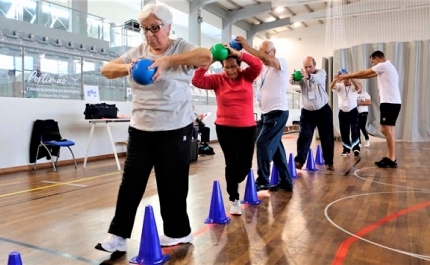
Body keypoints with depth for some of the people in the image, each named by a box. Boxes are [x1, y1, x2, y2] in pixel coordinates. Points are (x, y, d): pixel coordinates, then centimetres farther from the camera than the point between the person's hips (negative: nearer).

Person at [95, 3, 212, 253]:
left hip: (175, 130, -4)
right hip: (140, 129, 5)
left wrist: (168, 60, -30)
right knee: (131, 183, 6)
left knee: (172, 184, 6)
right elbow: (107, 69, 8)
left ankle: (179, 232, 26)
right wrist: (127, 68, -14)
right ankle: (118, 235, 17)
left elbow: (206, 56, -23)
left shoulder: (181, 47, -3)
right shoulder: (138, 51, 9)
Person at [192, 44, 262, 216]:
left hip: (248, 128, 2)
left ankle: (234, 184, 41)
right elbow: (197, 81, -13)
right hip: (225, 128, -2)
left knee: (246, 164, 8)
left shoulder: (247, 76, 1)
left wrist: (237, 53, -23)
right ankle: (234, 200, 12)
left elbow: (258, 65, -17)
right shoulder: (217, 80, -2)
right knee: (232, 162, -5)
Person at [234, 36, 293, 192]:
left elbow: (268, 60, -28)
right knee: (275, 146, 11)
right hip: (266, 113, 8)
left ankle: (262, 181, -1)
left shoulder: (281, 63, -9)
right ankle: (286, 181, 21)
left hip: (278, 112, -8)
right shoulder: (261, 68, 14)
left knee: (263, 144, -12)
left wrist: (247, 47, -33)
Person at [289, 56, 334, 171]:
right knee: (304, 136, -7)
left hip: (323, 111, -1)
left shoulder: (321, 72, -6)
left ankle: (329, 162, 18)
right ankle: (299, 161, -6)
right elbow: (294, 82, -23)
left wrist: (308, 76, -54)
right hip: (307, 112, 1)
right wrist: (292, 79, -48)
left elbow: (318, 79, -32)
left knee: (327, 137, 6)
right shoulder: (302, 76, 0)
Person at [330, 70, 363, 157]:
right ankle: (346, 149, 15)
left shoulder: (354, 86, -3)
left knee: (354, 130, -7)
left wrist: (350, 78, -35)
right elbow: (332, 86, -18)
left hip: (353, 111, -2)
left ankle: (356, 148, -3)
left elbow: (359, 87, -26)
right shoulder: (339, 86, 1)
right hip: (342, 112, 2)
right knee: (344, 131, 6)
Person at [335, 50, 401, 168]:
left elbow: (363, 73, -4)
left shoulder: (383, 65, -8)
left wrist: (345, 76, 4)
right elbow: (368, 75, 22)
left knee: (387, 130, -9)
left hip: (390, 103, -10)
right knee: (388, 130, 11)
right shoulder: (386, 67, 23)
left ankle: (392, 160, -5)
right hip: (392, 102, 10)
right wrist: (349, 76, 19)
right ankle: (389, 157, 16)